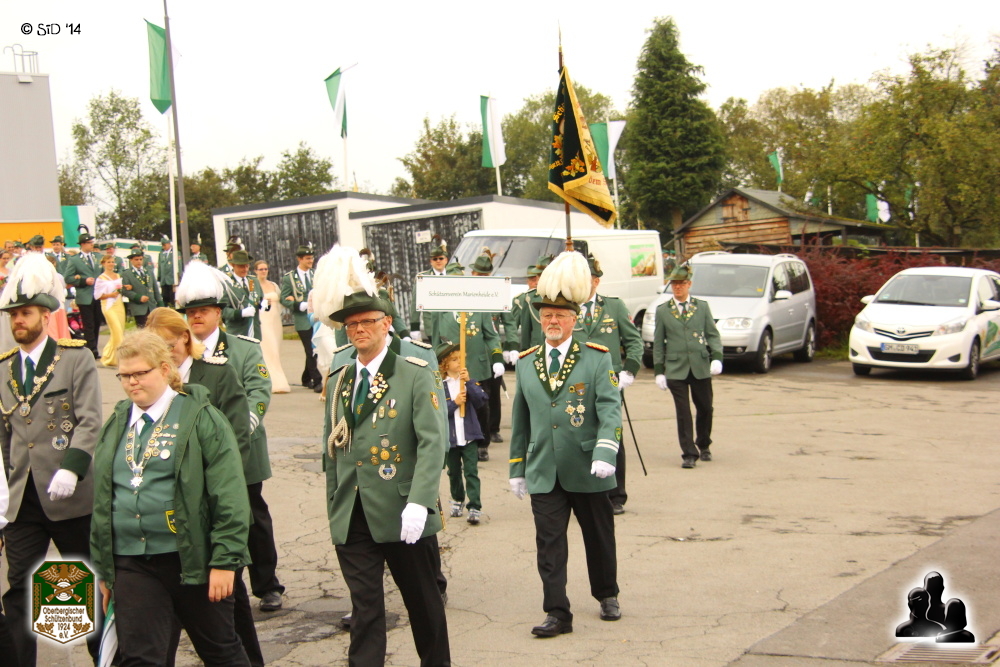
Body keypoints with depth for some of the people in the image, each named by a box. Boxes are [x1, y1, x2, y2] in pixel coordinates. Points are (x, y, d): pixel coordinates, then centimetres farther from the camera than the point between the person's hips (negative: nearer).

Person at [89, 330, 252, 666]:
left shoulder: (200, 417, -5)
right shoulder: (117, 424, 12)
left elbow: (229, 495, -10)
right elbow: (102, 500, 17)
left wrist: (226, 560, -15)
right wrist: (102, 567, 16)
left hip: (193, 559, -4)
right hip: (131, 564, 4)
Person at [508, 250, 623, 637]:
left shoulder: (596, 359, -3)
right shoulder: (526, 363, 8)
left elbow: (610, 408, -12)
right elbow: (520, 419, 13)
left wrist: (605, 452, -27)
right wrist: (517, 469, 12)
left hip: (587, 472, -2)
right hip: (543, 474, 2)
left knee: (599, 539, 13)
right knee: (549, 546, -1)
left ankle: (607, 595, 34)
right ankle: (557, 614, 5)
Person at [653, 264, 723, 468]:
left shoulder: (702, 307, 8)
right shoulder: (662, 311, 6)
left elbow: (713, 335, 6)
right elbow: (658, 343, 7)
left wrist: (716, 357, -10)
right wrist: (658, 371, 2)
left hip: (701, 367, 1)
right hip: (676, 369, -1)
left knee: (705, 408, 9)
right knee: (683, 412, -5)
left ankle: (703, 446, 30)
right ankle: (689, 454, 1)